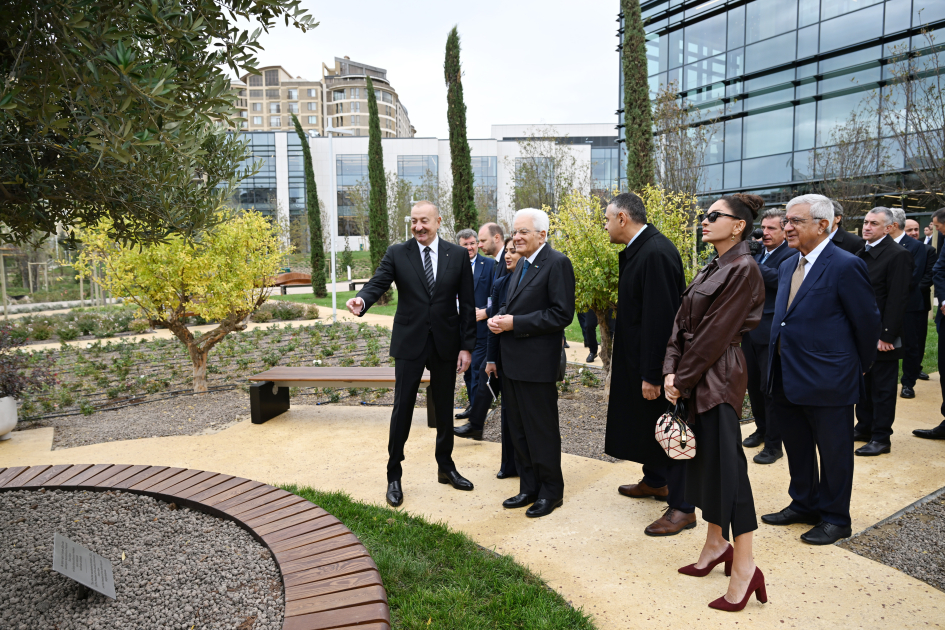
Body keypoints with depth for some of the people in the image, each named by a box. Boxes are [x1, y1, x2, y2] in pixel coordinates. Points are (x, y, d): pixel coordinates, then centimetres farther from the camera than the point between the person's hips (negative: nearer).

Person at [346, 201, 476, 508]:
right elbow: (377, 284, -14)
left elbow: (467, 304, 2)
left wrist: (467, 346, -2)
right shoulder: (396, 254, -1)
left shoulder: (458, 255, 1)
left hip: (446, 344, 2)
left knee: (445, 409, 14)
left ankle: (446, 467, 33)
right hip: (409, 343, -1)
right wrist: (361, 300, -37)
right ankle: (394, 476, 17)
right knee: (402, 409, 2)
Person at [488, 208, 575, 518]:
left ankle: (551, 492, 21)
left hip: (537, 362, -9)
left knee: (542, 431, 4)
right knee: (519, 430, 16)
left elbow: (562, 314, -19)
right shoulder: (521, 264, 15)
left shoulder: (557, 263, -12)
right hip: (512, 362, 9)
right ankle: (529, 488, 31)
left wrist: (515, 323, -20)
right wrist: (497, 318, -1)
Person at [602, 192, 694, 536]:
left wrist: (652, 374, -24)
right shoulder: (638, 250, 8)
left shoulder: (656, 253, -24)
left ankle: (682, 507, 16)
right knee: (646, 422, 23)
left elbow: (660, 318, -26)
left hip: (657, 360, -10)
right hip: (637, 356, 10)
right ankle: (655, 481, 43)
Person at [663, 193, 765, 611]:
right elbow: (682, 322, 9)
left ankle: (744, 567, 4)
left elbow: (716, 332, -17)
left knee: (726, 464, -5)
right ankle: (716, 544, 29)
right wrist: (672, 370, -3)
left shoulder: (743, 270, -14)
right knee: (703, 459, 15)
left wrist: (682, 379, -13)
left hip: (719, 376, -9)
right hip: (695, 376, 9)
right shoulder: (710, 269, 14)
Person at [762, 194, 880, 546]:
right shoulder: (788, 268, 9)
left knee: (834, 453, 10)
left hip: (827, 381, -7)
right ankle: (803, 505, 38)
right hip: (786, 379, 8)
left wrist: (861, 367, 2)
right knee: (796, 448, 20)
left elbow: (867, 322, -9)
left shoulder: (845, 266, -14)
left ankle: (835, 518, 26)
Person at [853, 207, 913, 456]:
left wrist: (886, 335, -19)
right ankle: (864, 427, 28)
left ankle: (881, 437, 12)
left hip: (882, 335, -7)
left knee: (883, 388, 3)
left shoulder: (898, 255, -13)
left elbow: (897, 299, -17)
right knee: (863, 382, 16)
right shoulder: (862, 253, 11)